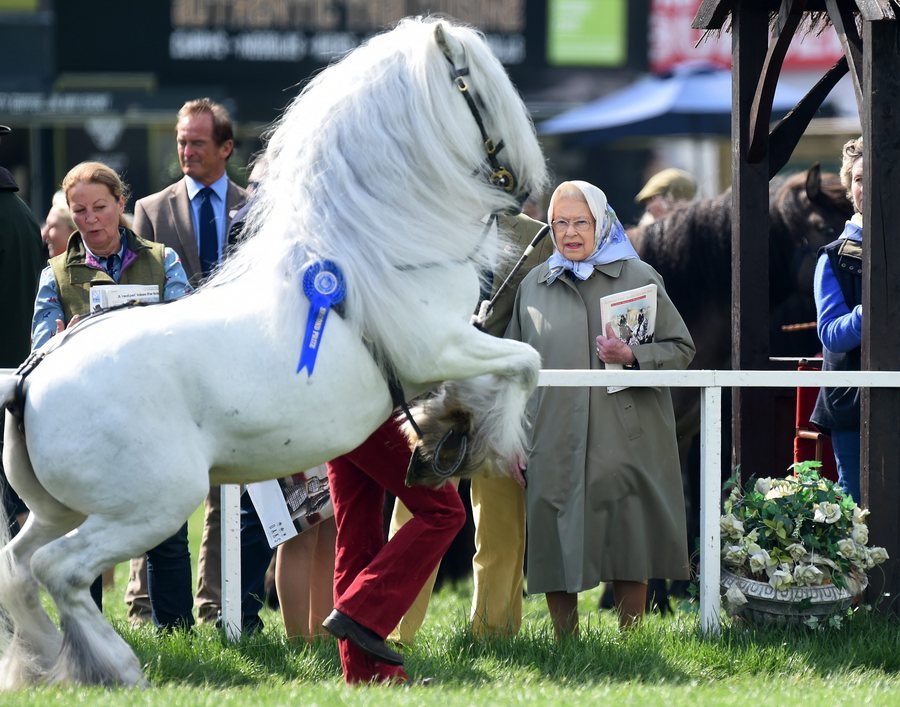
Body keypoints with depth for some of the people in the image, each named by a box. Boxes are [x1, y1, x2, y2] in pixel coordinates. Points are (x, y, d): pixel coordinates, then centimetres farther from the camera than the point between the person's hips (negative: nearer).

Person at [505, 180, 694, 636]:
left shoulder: (638, 277, 6)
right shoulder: (534, 285, 12)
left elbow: (681, 349, 6)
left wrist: (632, 357, -12)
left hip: (624, 441, -1)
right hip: (554, 443, 2)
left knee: (629, 552, 1)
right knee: (556, 549, 0)